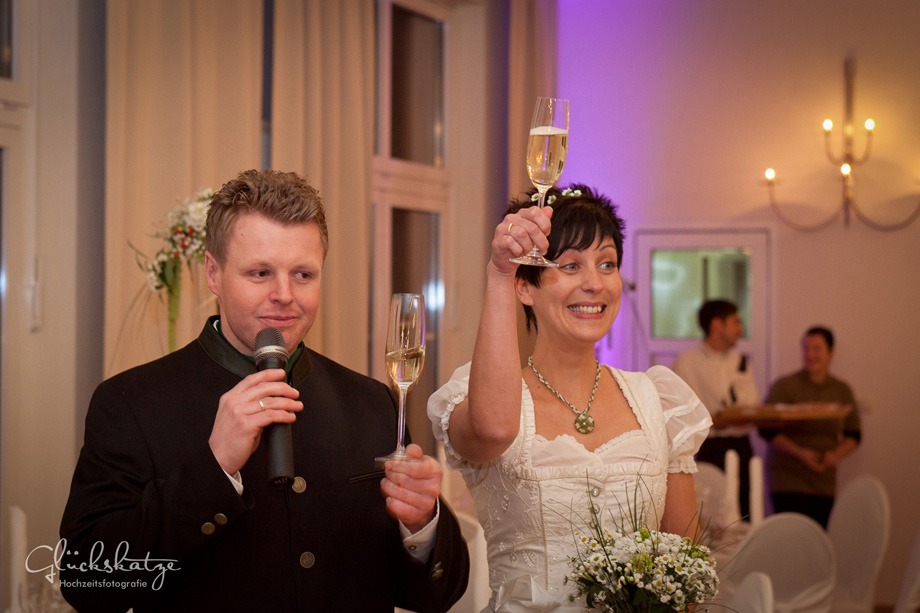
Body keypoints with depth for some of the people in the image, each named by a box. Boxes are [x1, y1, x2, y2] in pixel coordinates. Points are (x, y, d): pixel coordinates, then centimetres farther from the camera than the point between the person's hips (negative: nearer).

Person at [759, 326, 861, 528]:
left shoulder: (842, 391, 10)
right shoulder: (785, 386, -4)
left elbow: (854, 435, 13)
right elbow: (767, 430, -6)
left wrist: (837, 454, -8)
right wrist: (799, 452, -17)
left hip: (825, 480, 4)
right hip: (788, 476, -4)